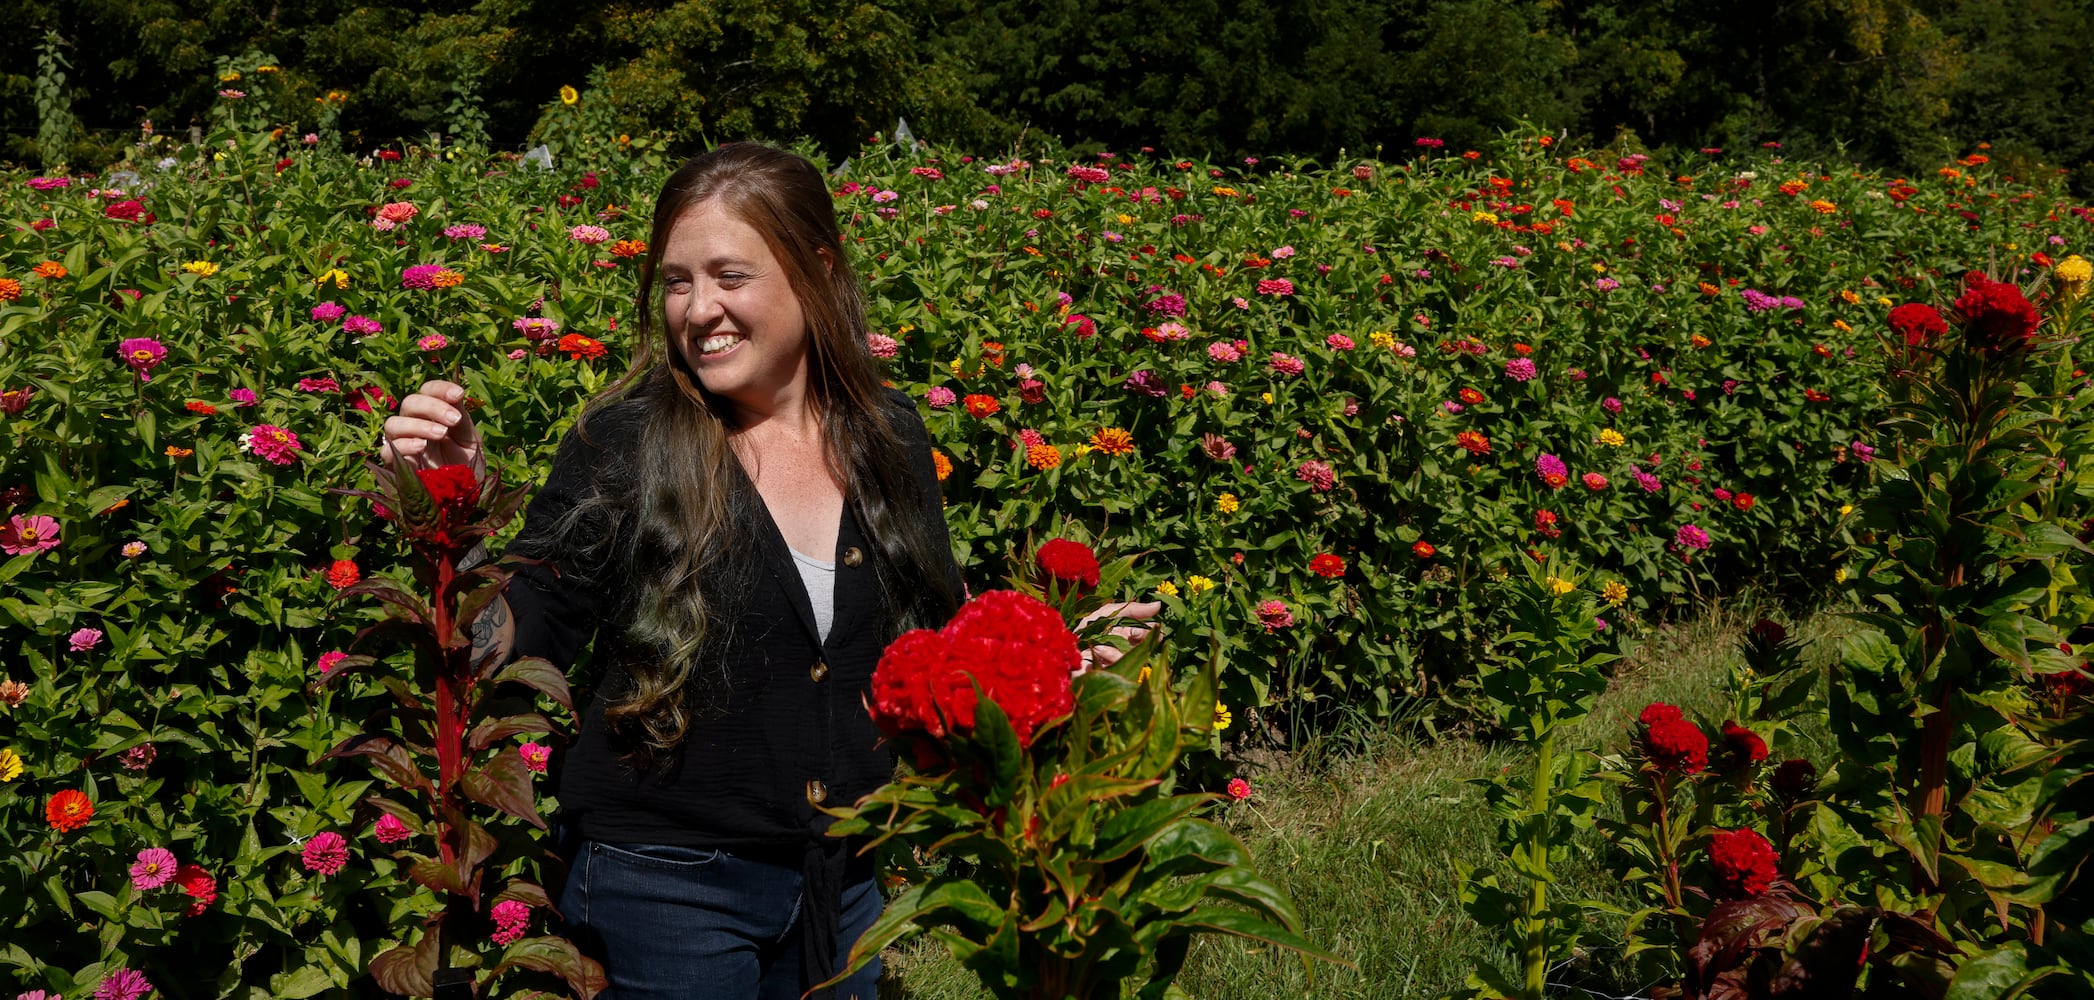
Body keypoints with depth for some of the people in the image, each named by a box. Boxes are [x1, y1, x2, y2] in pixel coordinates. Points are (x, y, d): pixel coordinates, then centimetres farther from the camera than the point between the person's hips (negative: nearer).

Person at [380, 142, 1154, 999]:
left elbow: (936, 638, 13)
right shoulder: (625, 444, -10)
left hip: (843, 885, 4)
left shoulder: (889, 440, 1)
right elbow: (518, 640, -10)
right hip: (663, 885, -4)